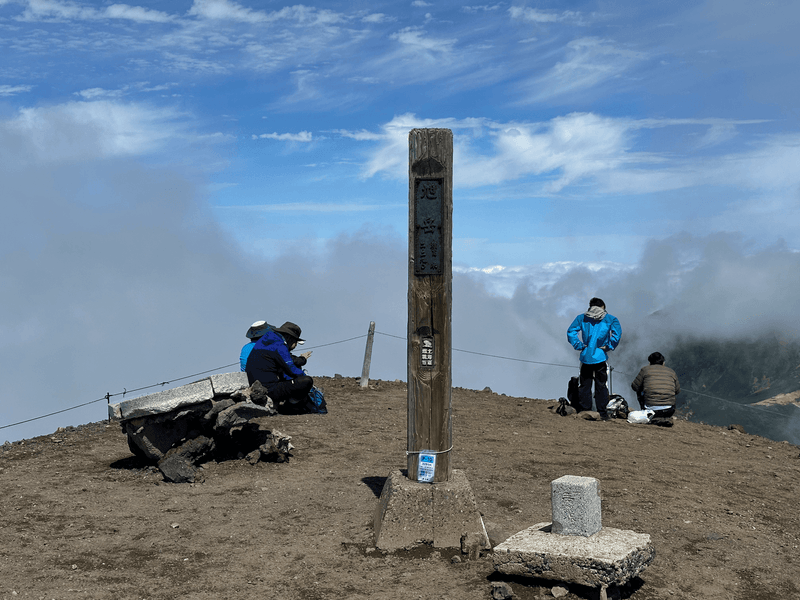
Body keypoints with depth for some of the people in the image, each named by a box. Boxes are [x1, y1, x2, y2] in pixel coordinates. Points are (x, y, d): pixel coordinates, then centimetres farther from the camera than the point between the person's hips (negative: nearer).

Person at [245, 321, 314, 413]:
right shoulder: (279, 346, -12)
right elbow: (291, 369, -12)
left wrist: (301, 359, 34)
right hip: (269, 390, -11)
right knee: (307, 381, -17)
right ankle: (290, 405, 3)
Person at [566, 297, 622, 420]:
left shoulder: (581, 318, 8)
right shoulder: (610, 319, 5)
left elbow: (571, 331, -1)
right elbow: (617, 332, -9)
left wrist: (579, 346, 1)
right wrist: (609, 347, -1)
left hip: (585, 356, 1)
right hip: (600, 357, -1)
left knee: (584, 385, 7)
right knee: (601, 386, 4)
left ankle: (583, 411, 7)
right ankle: (602, 413, 3)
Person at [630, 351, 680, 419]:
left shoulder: (645, 369, 4)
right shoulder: (671, 372, 13)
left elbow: (635, 387, 7)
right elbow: (677, 391, 21)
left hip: (651, 409, -3)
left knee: (639, 392, 26)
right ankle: (665, 417, 21)